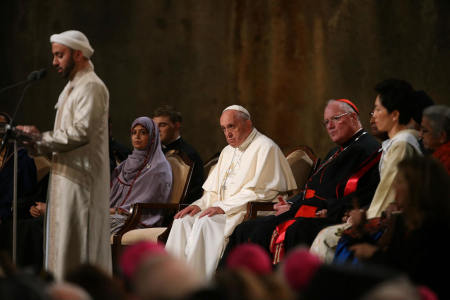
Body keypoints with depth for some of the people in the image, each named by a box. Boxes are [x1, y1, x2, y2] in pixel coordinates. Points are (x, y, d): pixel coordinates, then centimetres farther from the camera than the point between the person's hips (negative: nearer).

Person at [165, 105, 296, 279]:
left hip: (249, 213, -8)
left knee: (205, 223, -31)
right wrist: (199, 205, 1)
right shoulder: (228, 152, 23)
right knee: (183, 221, -15)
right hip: (223, 210, 8)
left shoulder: (265, 148, -5)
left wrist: (224, 207, -19)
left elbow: (258, 193, -15)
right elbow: (213, 191, 23)